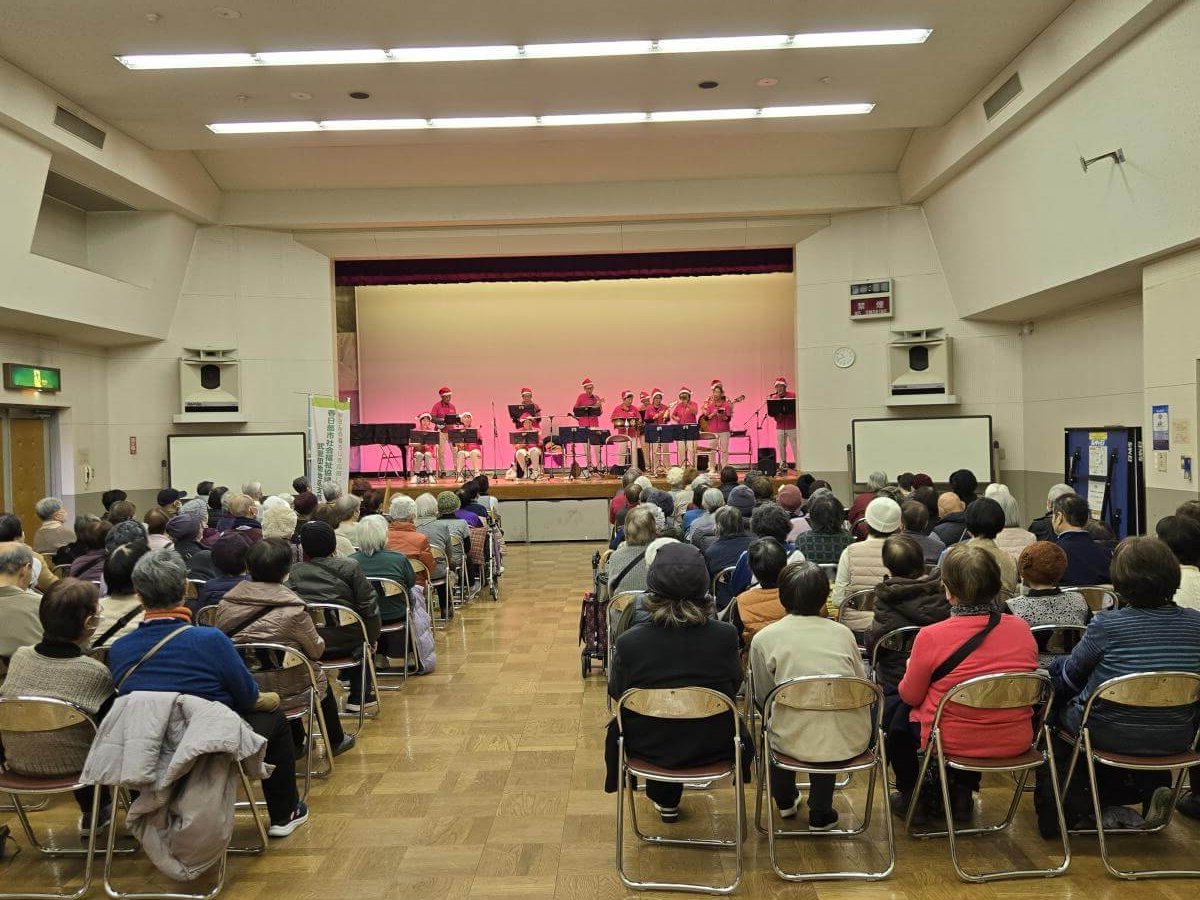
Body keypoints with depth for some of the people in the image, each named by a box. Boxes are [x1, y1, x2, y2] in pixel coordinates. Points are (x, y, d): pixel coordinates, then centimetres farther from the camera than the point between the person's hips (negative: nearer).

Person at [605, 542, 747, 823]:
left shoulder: (628, 642, -24)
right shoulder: (726, 635, -22)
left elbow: (616, 694, -5)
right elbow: (735, 686, -3)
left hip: (649, 749, 0)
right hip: (714, 748, 1)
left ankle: (666, 800, 50)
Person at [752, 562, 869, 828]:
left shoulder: (764, 639, -1)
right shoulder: (842, 632, 5)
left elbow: (763, 697, 7)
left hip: (796, 743, -2)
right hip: (851, 742, 2)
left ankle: (785, 800, 46)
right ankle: (820, 813, 38)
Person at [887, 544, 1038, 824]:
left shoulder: (931, 637, -22)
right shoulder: (1022, 629, -9)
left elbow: (910, 696, -7)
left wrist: (911, 670, 14)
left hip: (953, 743, -4)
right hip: (1016, 743, 4)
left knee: (901, 715, 25)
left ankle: (911, 799, 35)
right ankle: (963, 795, 37)